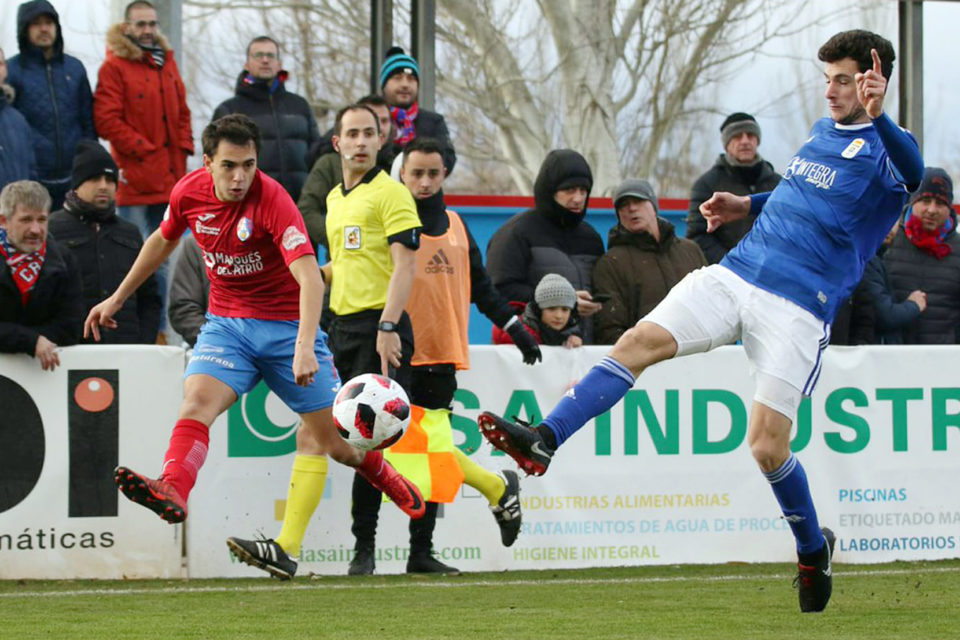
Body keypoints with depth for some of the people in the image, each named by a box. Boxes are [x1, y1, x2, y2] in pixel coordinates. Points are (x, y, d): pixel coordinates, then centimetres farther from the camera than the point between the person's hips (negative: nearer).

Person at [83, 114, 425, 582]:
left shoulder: (273, 200, -23)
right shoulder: (189, 193, -6)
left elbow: (310, 278, -32)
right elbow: (163, 241, 17)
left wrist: (305, 346, -45)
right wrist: (117, 299, 23)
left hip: (287, 327, -3)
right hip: (226, 323, 3)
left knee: (326, 436, 1)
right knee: (197, 400, -25)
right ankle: (172, 492, -47)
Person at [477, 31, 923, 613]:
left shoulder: (883, 154, -6)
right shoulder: (822, 132, 19)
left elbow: (912, 168, -32)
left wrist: (876, 116, -50)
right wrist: (747, 206, 24)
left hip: (799, 310, -6)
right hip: (736, 275, 6)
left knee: (768, 448, -11)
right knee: (640, 341, -16)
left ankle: (813, 549, 16)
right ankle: (545, 441, -22)